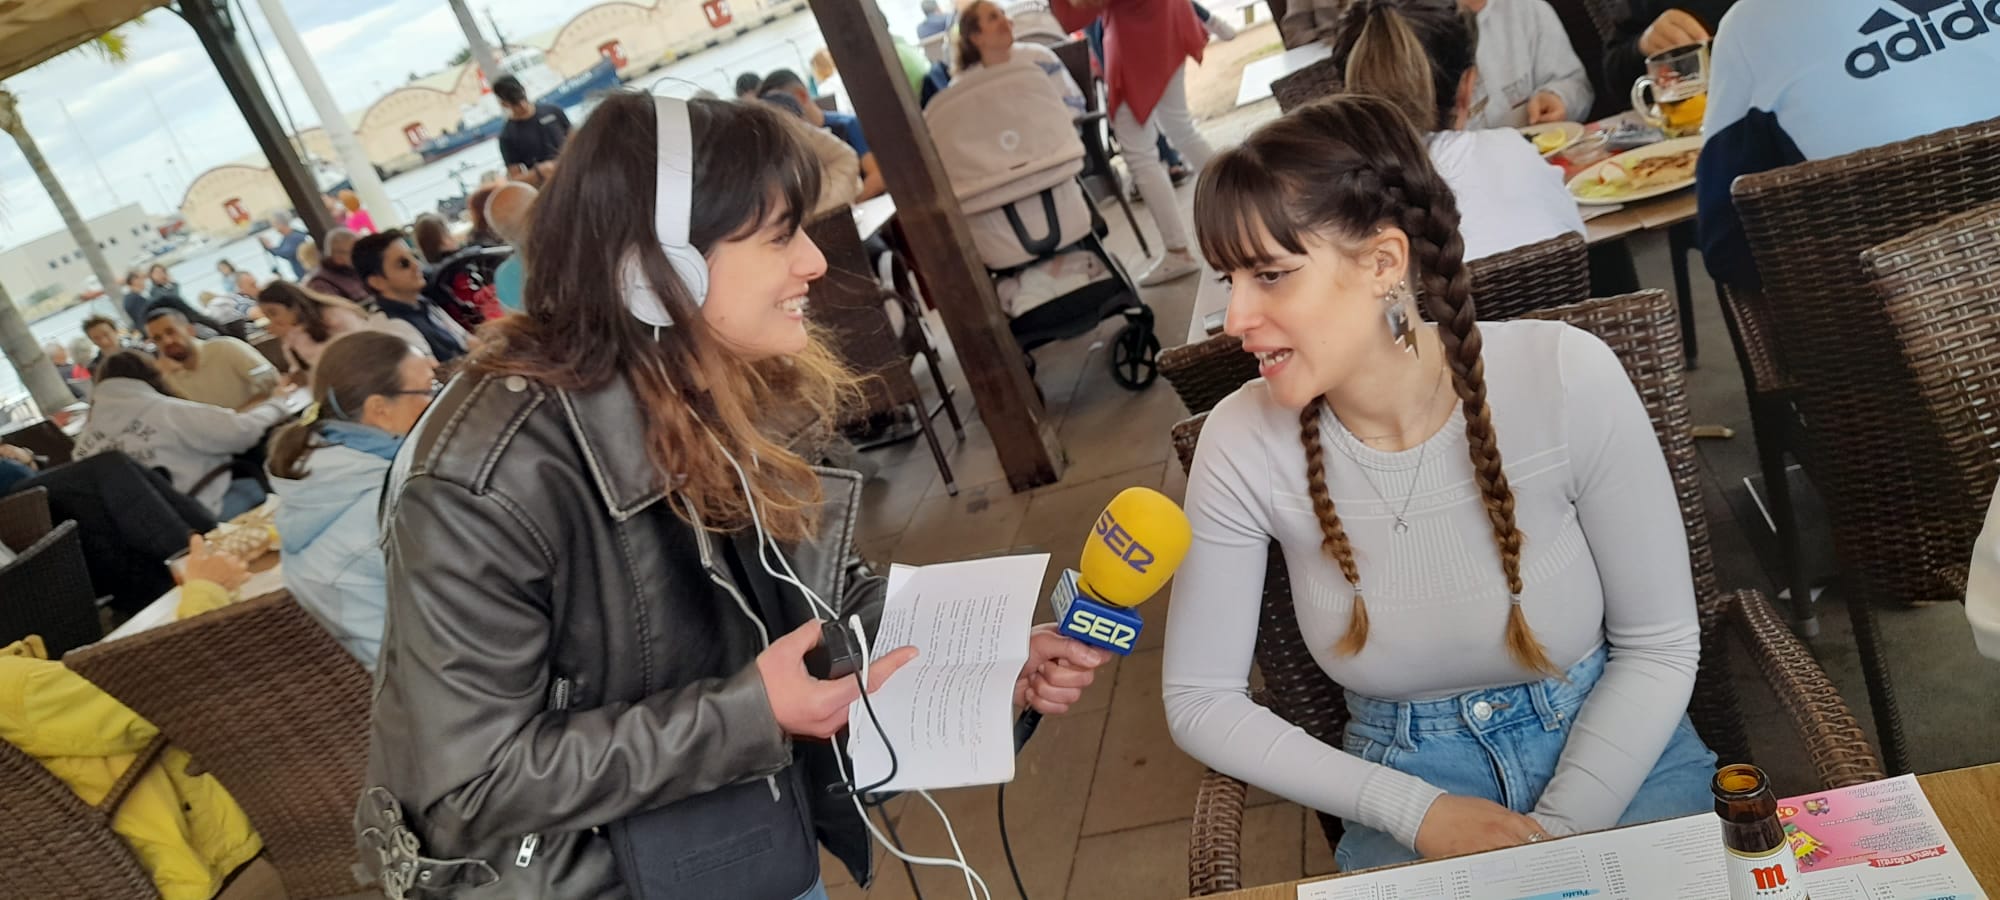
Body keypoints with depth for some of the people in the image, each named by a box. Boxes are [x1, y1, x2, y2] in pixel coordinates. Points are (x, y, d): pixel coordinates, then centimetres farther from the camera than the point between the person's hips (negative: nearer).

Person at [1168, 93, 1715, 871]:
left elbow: (1659, 646, -7)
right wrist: (1415, 812, -13)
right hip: (1408, 783, 1)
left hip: (1616, 752, 0)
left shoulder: (1566, 378, -18)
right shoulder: (1244, 442, -17)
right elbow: (1202, 701, -8)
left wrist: (1557, 832, -16)